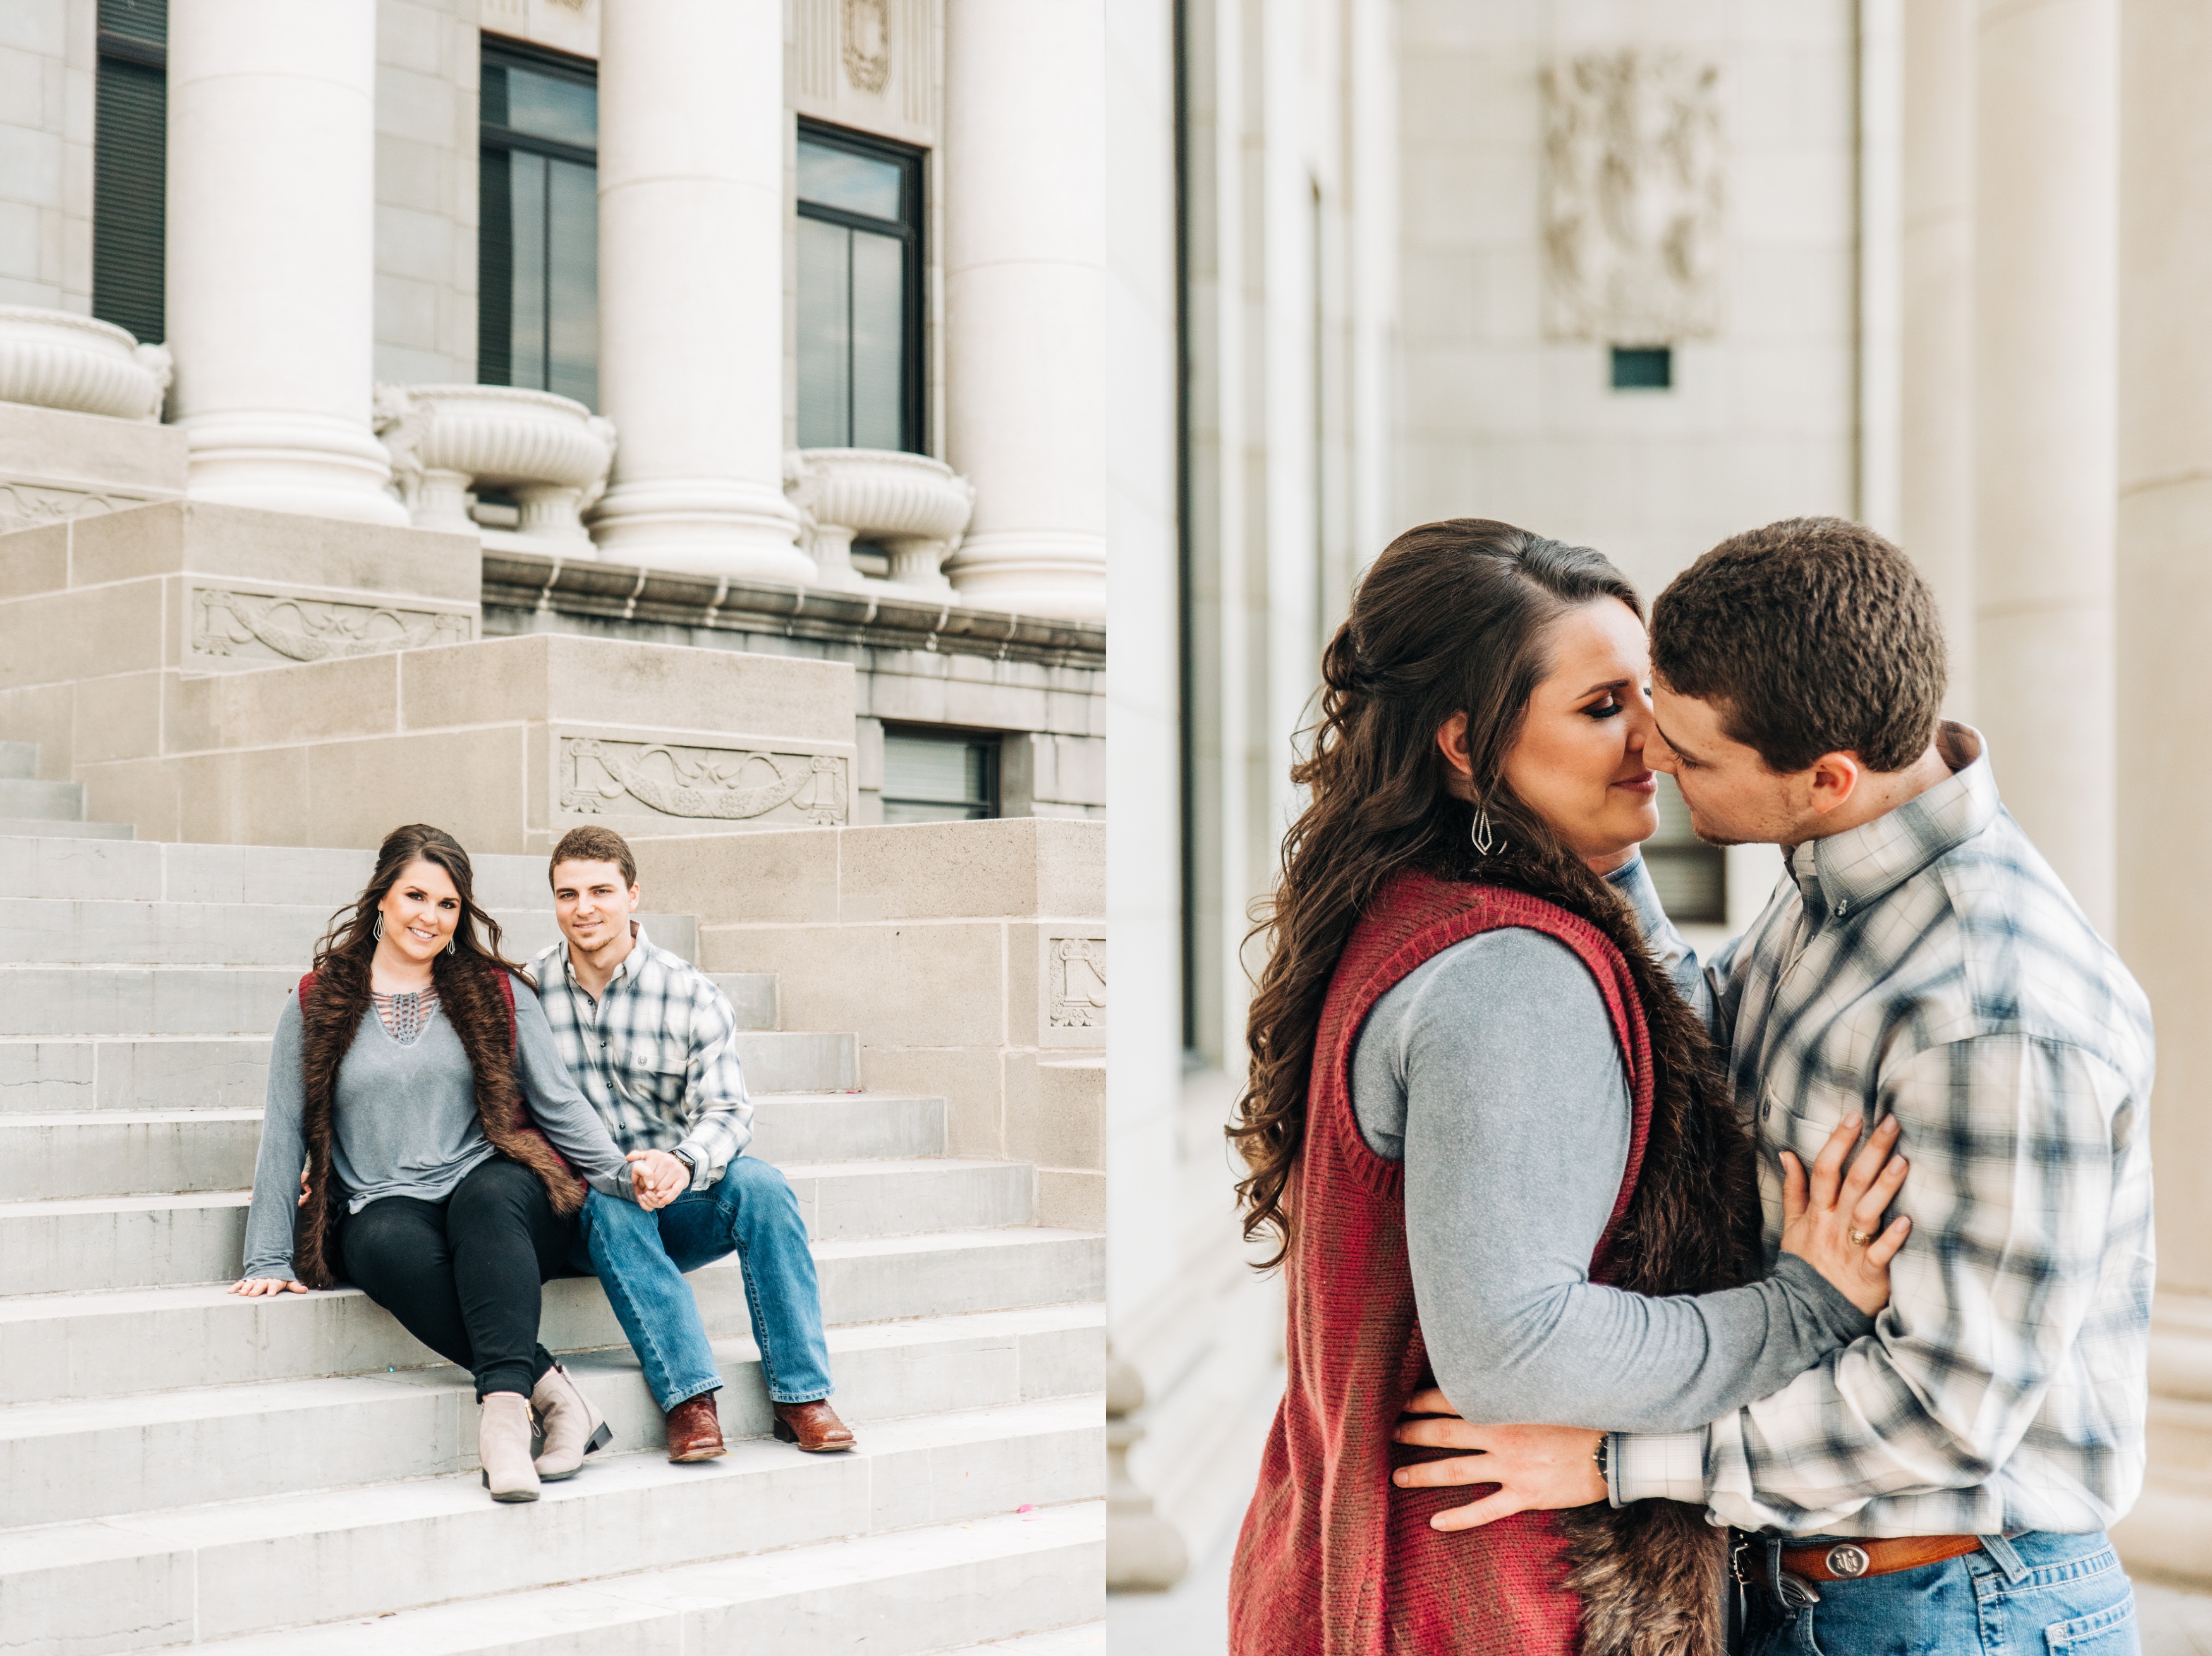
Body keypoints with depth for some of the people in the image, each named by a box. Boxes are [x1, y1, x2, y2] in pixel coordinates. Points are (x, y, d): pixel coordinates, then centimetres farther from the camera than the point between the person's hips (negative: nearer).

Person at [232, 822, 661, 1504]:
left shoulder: (497, 992, 14)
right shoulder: (316, 1006, 12)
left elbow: (558, 1101, 11)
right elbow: (284, 1136, 12)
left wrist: (623, 1176, -4)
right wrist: (269, 1260, 6)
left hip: (498, 1197, 0)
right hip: (384, 1208, 0)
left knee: (488, 1197, -37)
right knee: (392, 1245, -37)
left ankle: (505, 1404, -51)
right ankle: (549, 1391, -37)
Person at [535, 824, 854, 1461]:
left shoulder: (692, 995, -3)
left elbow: (726, 1111, -10)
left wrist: (681, 1164, -31)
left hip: (676, 1202, 1)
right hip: (580, 1214, -1)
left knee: (759, 1182, -28)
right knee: (612, 1204, -34)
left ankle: (800, 1395, -26)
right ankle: (689, 1398, -38)